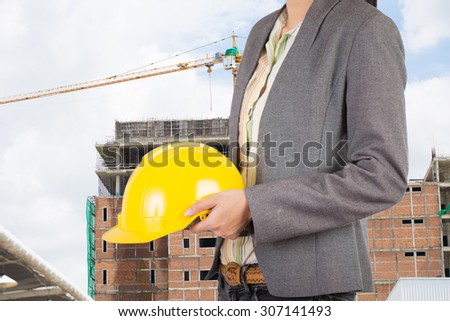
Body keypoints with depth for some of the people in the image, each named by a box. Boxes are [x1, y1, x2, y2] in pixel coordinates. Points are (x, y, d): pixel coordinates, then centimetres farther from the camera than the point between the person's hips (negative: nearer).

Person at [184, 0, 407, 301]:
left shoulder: (368, 29, -9)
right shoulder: (263, 34, 16)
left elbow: (382, 178, -17)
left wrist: (251, 207, -20)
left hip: (307, 286, -7)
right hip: (235, 284, 8)